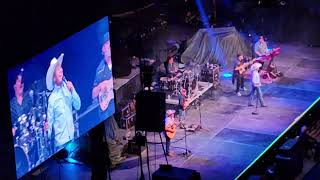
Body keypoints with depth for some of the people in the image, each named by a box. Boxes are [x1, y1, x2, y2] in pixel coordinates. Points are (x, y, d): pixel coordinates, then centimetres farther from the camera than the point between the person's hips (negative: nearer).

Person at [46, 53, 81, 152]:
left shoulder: (67, 88, 1)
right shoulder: (52, 99, -10)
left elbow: (78, 106, 0)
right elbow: (50, 123, -6)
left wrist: (72, 90, -12)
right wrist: (48, 136, -16)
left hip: (71, 137, 5)